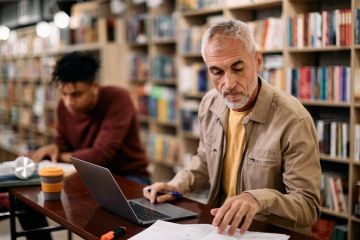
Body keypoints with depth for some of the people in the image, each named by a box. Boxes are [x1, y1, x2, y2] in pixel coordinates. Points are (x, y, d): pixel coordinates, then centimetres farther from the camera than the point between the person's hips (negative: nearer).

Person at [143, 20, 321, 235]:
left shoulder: (294, 121, -21)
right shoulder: (210, 104, 1)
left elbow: (309, 207, -19)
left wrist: (259, 199, -35)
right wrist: (176, 186, 2)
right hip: (219, 228, 5)